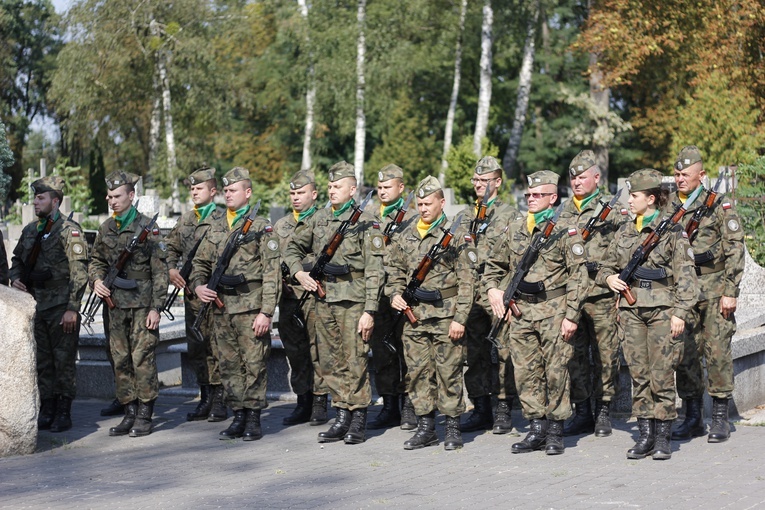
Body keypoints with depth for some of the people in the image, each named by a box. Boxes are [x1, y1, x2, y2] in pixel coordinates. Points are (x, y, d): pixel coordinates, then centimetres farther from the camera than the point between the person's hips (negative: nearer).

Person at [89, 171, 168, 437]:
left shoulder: (147, 228, -6)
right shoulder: (105, 229, 10)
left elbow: (160, 271, -7)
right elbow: (97, 260, 22)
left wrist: (156, 307, -11)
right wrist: (96, 279, -1)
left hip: (142, 303, -6)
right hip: (116, 305, 6)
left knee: (142, 359, -5)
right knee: (121, 360, 7)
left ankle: (145, 416, 1)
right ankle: (130, 413, 14)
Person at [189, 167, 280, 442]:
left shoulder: (261, 228, -3)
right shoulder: (215, 228, 14)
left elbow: (271, 273, -7)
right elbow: (201, 262, 21)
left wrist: (266, 311, -14)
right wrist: (198, 285, -1)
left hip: (250, 308, -6)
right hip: (221, 308, 6)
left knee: (254, 365, -2)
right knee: (229, 365, 8)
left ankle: (254, 419, 5)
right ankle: (239, 416, 15)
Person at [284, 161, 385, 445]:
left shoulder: (365, 222, -5)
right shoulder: (318, 219, 11)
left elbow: (374, 271, -9)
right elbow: (293, 248, 23)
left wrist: (369, 311, -15)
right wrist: (299, 273, 3)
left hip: (353, 301, -6)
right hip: (324, 300, 6)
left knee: (355, 363, -3)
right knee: (330, 363, 8)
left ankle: (358, 421, 5)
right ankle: (342, 417, 16)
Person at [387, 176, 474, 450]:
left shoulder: (456, 235, -4)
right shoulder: (404, 235, 11)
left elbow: (466, 281, -6)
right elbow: (396, 270, 22)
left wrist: (459, 318, -12)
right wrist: (395, 293, 2)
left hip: (445, 316, -5)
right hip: (414, 315, 5)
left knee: (448, 372, -1)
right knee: (418, 372, 6)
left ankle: (453, 427, 8)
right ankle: (426, 427, 14)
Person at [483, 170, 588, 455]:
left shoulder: (565, 232, -4)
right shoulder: (514, 230, 11)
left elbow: (578, 275, -7)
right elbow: (494, 265, 23)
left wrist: (571, 315, -13)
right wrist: (492, 288, 4)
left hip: (553, 310, -5)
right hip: (521, 311, 5)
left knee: (555, 372, -2)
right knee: (526, 373, 5)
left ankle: (555, 432, 7)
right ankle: (536, 430, 12)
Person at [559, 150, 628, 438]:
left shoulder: (613, 210, 1)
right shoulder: (563, 212, 16)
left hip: (601, 295, -5)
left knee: (605, 355, 0)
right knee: (574, 354, 5)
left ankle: (603, 412, 8)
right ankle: (582, 412, 12)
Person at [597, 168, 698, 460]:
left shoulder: (673, 231, -2)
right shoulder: (624, 233, 13)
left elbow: (685, 275, -5)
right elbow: (605, 267, 23)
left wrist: (680, 312, -12)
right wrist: (608, 278, 0)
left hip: (662, 308, -5)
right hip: (631, 309, 5)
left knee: (661, 375, -4)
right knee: (639, 374, 5)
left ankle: (663, 437, 4)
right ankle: (645, 435, 10)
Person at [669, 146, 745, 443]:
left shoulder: (720, 205, -2)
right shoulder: (667, 207, 10)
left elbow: (735, 249, -5)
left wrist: (730, 292, -11)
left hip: (714, 288, -4)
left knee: (717, 351, -5)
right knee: (685, 354, 3)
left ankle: (720, 418, 1)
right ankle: (693, 418, 12)